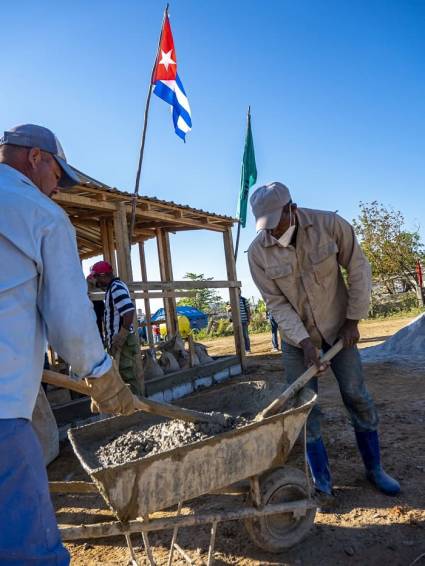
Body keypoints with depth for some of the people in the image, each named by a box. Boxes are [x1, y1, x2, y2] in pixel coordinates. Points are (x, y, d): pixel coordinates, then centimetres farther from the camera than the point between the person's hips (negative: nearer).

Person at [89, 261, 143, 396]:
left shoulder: (117, 287, -16)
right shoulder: (112, 287, 14)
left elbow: (129, 311, -28)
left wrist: (121, 337, -23)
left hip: (123, 342, -10)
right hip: (117, 342, 10)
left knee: (130, 377, -2)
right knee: (121, 376, 18)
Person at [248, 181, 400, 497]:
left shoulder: (330, 224, -17)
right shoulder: (258, 252, -15)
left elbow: (358, 270, -9)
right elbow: (276, 302, -14)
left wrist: (353, 321, -9)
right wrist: (304, 341, -21)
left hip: (337, 327, 0)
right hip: (296, 335, 1)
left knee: (357, 397, 7)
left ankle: (375, 469, 29)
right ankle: (322, 482, 20)